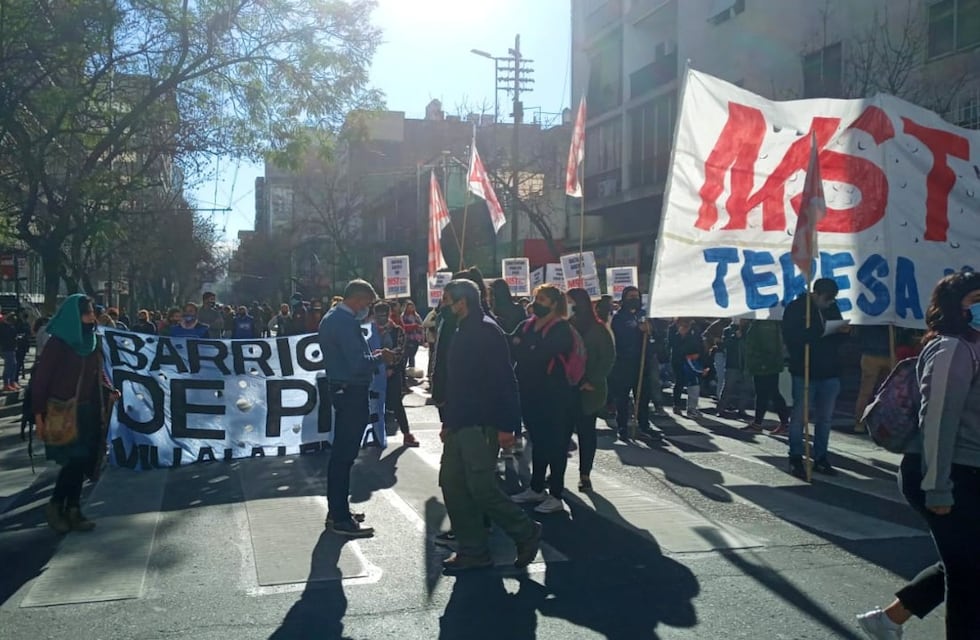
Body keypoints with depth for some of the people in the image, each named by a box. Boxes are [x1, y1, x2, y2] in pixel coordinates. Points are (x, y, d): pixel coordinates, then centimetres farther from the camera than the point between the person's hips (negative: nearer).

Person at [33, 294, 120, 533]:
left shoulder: (91, 342, 7)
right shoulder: (57, 344, -12)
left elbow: (99, 374, 15)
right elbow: (40, 379, -12)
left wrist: (109, 391, -5)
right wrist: (40, 414, -15)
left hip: (88, 412, 6)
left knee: (83, 460, 7)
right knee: (76, 459, -10)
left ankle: (72, 509, 17)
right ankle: (55, 505, 10)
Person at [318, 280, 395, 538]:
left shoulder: (331, 318, 13)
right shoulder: (346, 322, -20)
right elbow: (358, 364, -25)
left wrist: (371, 355, 10)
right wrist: (380, 357, -9)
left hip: (339, 388, 11)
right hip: (352, 393, -11)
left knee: (340, 453, 18)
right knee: (344, 456, -5)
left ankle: (336, 510, 29)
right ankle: (341, 520, 2)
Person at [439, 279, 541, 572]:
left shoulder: (486, 330, -13)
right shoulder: (464, 331, 16)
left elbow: (504, 379, -19)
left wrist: (506, 425, -22)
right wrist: (448, 421, 21)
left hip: (482, 424, -10)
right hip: (461, 423, 10)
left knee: (480, 486, -10)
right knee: (452, 483, 8)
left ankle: (526, 532, 11)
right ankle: (472, 550, 16)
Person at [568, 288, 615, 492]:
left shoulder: (597, 329, -4)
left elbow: (608, 358, -6)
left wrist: (593, 381, -14)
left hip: (587, 390, -3)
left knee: (586, 431, 4)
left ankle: (585, 474, 11)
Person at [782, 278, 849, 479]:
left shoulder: (832, 307, 9)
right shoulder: (796, 308, -7)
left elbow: (838, 338, 17)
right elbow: (791, 337, -16)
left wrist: (842, 330, -6)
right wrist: (820, 332, -22)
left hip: (830, 372, 6)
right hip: (804, 372, -5)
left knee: (825, 417, 11)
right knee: (799, 416, -1)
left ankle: (820, 458, 20)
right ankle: (796, 459, 8)